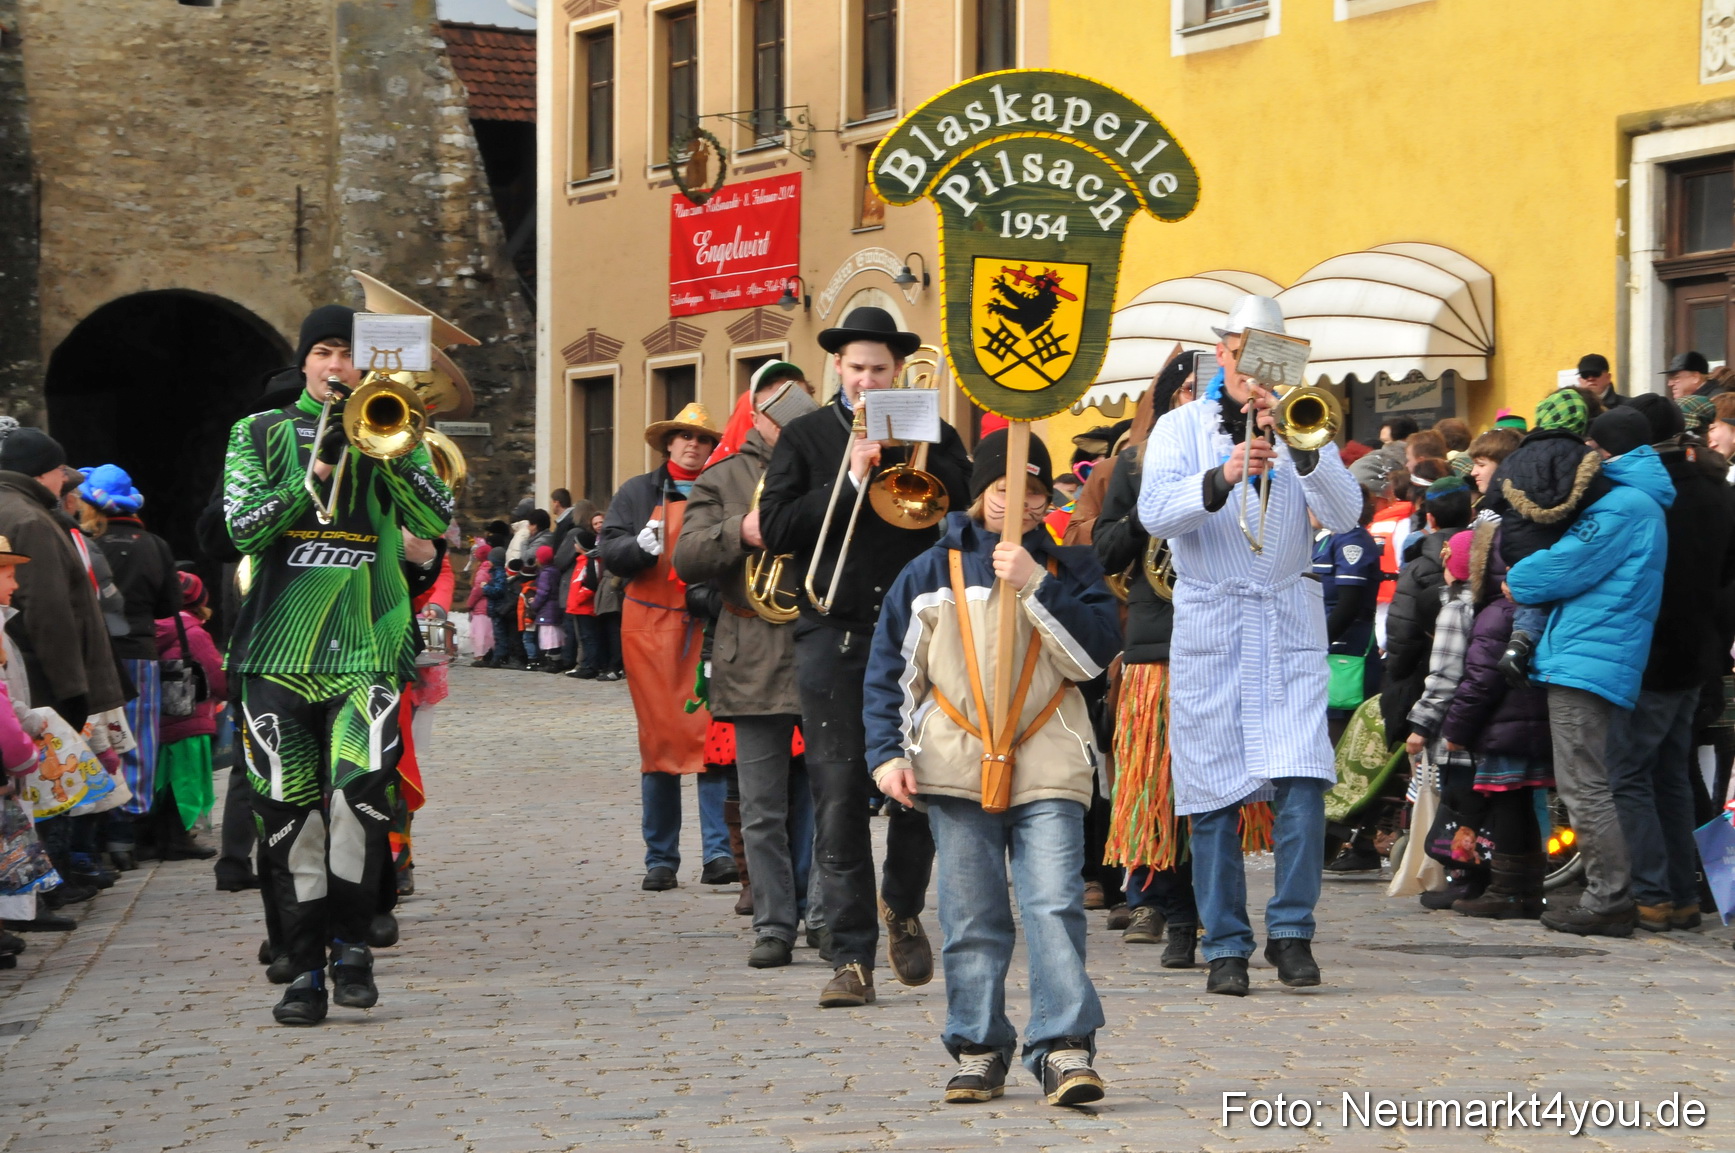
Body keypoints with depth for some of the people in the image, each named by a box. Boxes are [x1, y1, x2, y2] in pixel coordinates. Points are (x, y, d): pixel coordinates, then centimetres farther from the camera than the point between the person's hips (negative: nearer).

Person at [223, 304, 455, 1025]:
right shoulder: (261, 434, 13)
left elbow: (436, 520, -2)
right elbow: (245, 529, -2)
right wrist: (319, 469, -12)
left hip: (367, 645, -1)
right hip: (279, 647, 1)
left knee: (359, 785, -21)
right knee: (289, 811, 0)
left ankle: (351, 939, -2)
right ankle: (305, 967, 10)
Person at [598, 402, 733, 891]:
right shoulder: (637, 493, 13)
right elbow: (610, 551, 4)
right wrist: (642, 546, -15)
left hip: (711, 626, 0)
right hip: (652, 626, 0)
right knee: (659, 739, 0)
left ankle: (719, 852, -7)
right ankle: (660, 859, 6)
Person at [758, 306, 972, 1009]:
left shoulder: (932, 437, 13)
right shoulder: (805, 438, 12)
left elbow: (963, 506, -5)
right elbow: (777, 529, -1)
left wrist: (895, 450, -8)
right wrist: (852, 477, -8)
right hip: (835, 635, -1)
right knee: (838, 799, -4)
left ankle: (903, 909, 27)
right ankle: (852, 957, 0)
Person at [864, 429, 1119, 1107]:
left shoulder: (1069, 568, 10)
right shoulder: (932, 573, 11)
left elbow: (1095, 654, -6)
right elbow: (888, 671, 11)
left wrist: (1035, 585, -13)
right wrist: (887, 753, 1)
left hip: (1048, 768, -1)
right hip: (956, 766, 1)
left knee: (1055, 905, -13)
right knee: (971, 919, 3)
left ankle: (1065, 1049, -16)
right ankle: (978, 1050, 12)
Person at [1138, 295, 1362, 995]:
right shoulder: (1183, 427, 8)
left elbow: (1344, 515, -4)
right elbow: (1155, 513, -9)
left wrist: (1300, 446, -19)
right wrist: (1223, 476, -25)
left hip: (1290, 628, 1)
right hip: (1208, 630, -1)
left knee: (1302, 782, -13)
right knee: (1215, 794, -1)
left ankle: (1291, 930, 0)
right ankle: (1225, 947, 7)